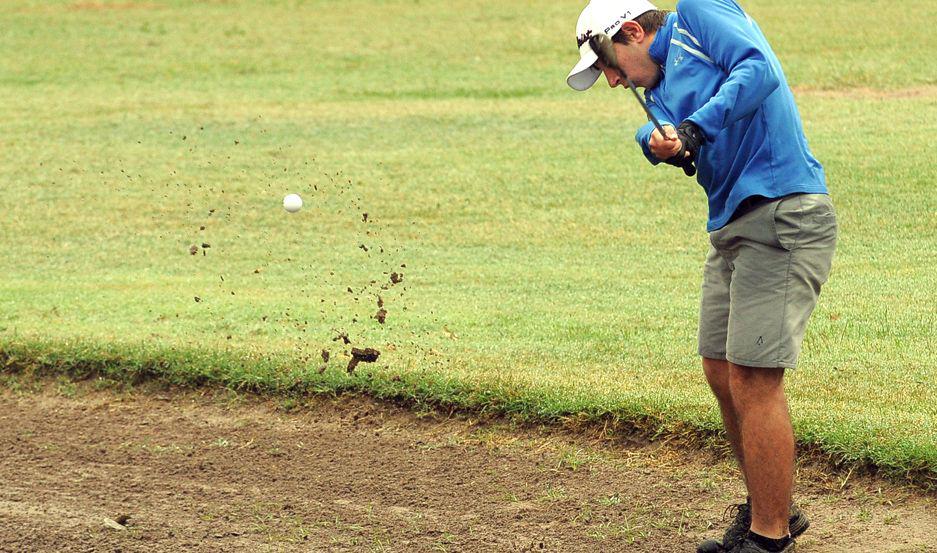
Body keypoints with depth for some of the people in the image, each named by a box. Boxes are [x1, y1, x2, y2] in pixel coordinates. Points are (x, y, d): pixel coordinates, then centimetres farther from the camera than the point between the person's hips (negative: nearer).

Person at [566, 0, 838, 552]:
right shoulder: (659, 89, 24)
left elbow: (760, 69, -16)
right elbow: (656, 135, 4)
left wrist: (694, 129, -20)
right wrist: (662, 143, -17)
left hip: (784, 214, -10)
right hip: (731, 226, 10)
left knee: (754, 381, -9)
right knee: (723, 373, 15)